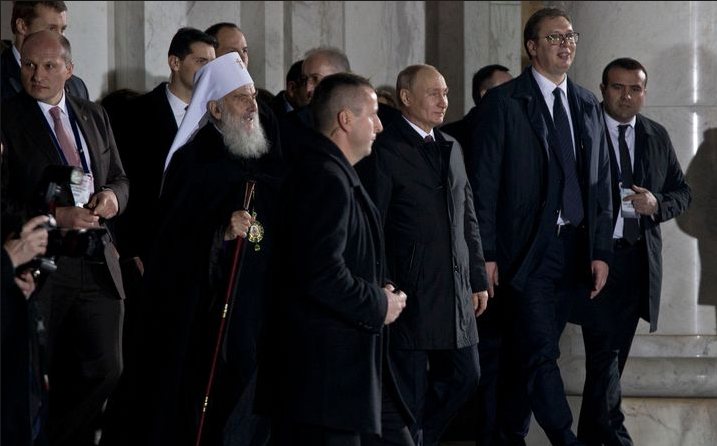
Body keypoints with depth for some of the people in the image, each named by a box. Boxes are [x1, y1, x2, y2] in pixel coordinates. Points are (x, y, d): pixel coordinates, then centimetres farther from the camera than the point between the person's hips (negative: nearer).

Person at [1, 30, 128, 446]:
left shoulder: (94, 116, 13)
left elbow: (120, 178, 19)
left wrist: (112, 195, -5)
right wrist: (55, 218, -20)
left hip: (98, 266, 5)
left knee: (105, 369, 4)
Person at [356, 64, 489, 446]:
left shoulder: (451, 148, 15)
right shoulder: (385, 150, -9)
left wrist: (478, 279, 16)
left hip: (456, 293, 7)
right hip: (410, 295, -7)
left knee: (464, 376, 11)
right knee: (409, 388, 0)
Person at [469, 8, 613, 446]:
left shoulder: (587, 105, 13)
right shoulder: (503, 102, -4)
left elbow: (601, 182, 13)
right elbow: (484, 183, -5)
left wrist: (601, 251, 7)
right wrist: (486, 255, -10)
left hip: (574, 250, 5)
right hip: (526, 249, -5)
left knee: (530, 353, 11)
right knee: (541, 354, -10)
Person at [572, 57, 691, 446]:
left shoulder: (657, 137, 11)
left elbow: (682, 191, 15)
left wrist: (658, 205, -7)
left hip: (640, 259, 5)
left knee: (615, 353, 12)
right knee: (605, 351, -12)